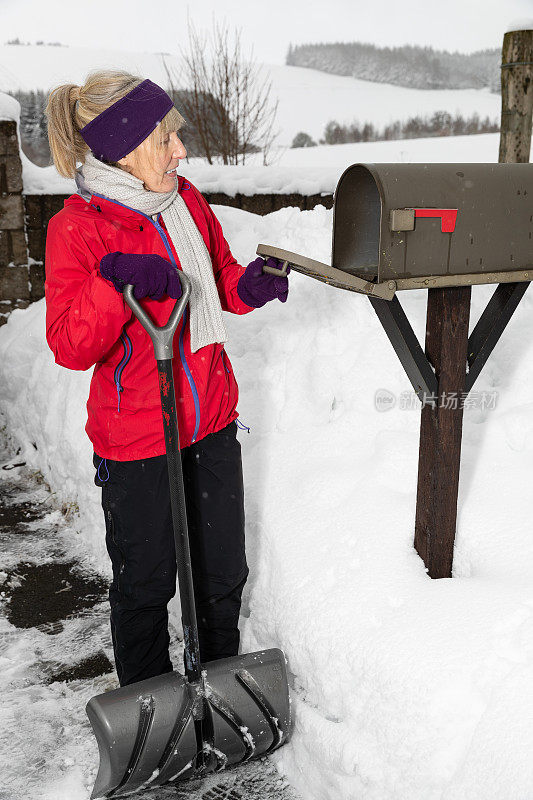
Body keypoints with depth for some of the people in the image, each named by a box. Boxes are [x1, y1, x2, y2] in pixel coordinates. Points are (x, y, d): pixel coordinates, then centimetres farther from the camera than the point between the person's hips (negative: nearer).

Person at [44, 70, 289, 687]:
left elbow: (219, 282, 16)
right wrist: (116, 280, -34)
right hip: (136, 440, -6)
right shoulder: (77, 226, -14)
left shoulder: (186, 200, 5)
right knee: (146, 584, 12)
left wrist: (250, 284, -6)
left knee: (224, 574, 19)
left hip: (212, 424, 6)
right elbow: (70, 347, -20)